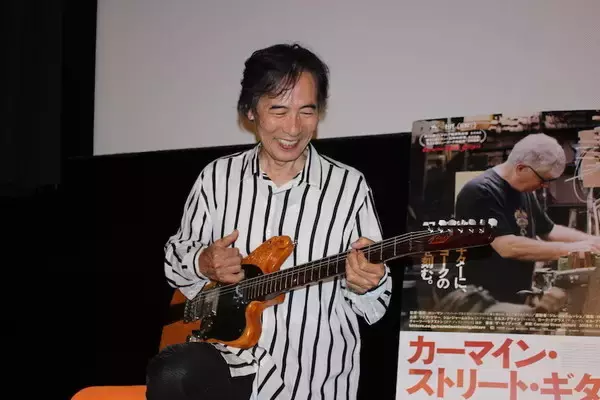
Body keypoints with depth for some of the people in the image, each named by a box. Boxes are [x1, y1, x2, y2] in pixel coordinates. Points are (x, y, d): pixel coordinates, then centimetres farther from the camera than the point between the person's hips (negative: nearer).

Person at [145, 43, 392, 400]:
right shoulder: (218, 177, 4)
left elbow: (374, 309, -1)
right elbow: (175, 259, 16)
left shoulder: (349, 187, -4)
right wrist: (202, 263, -6)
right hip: (227, 359, 1)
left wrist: (367, 285, -24)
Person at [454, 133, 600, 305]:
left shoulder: (524, 191, 9)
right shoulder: (480, 192, -20)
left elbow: (549, 231, 23)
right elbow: (508, 247, -28)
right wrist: (569, 248, -24)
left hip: (517, 300, 8)